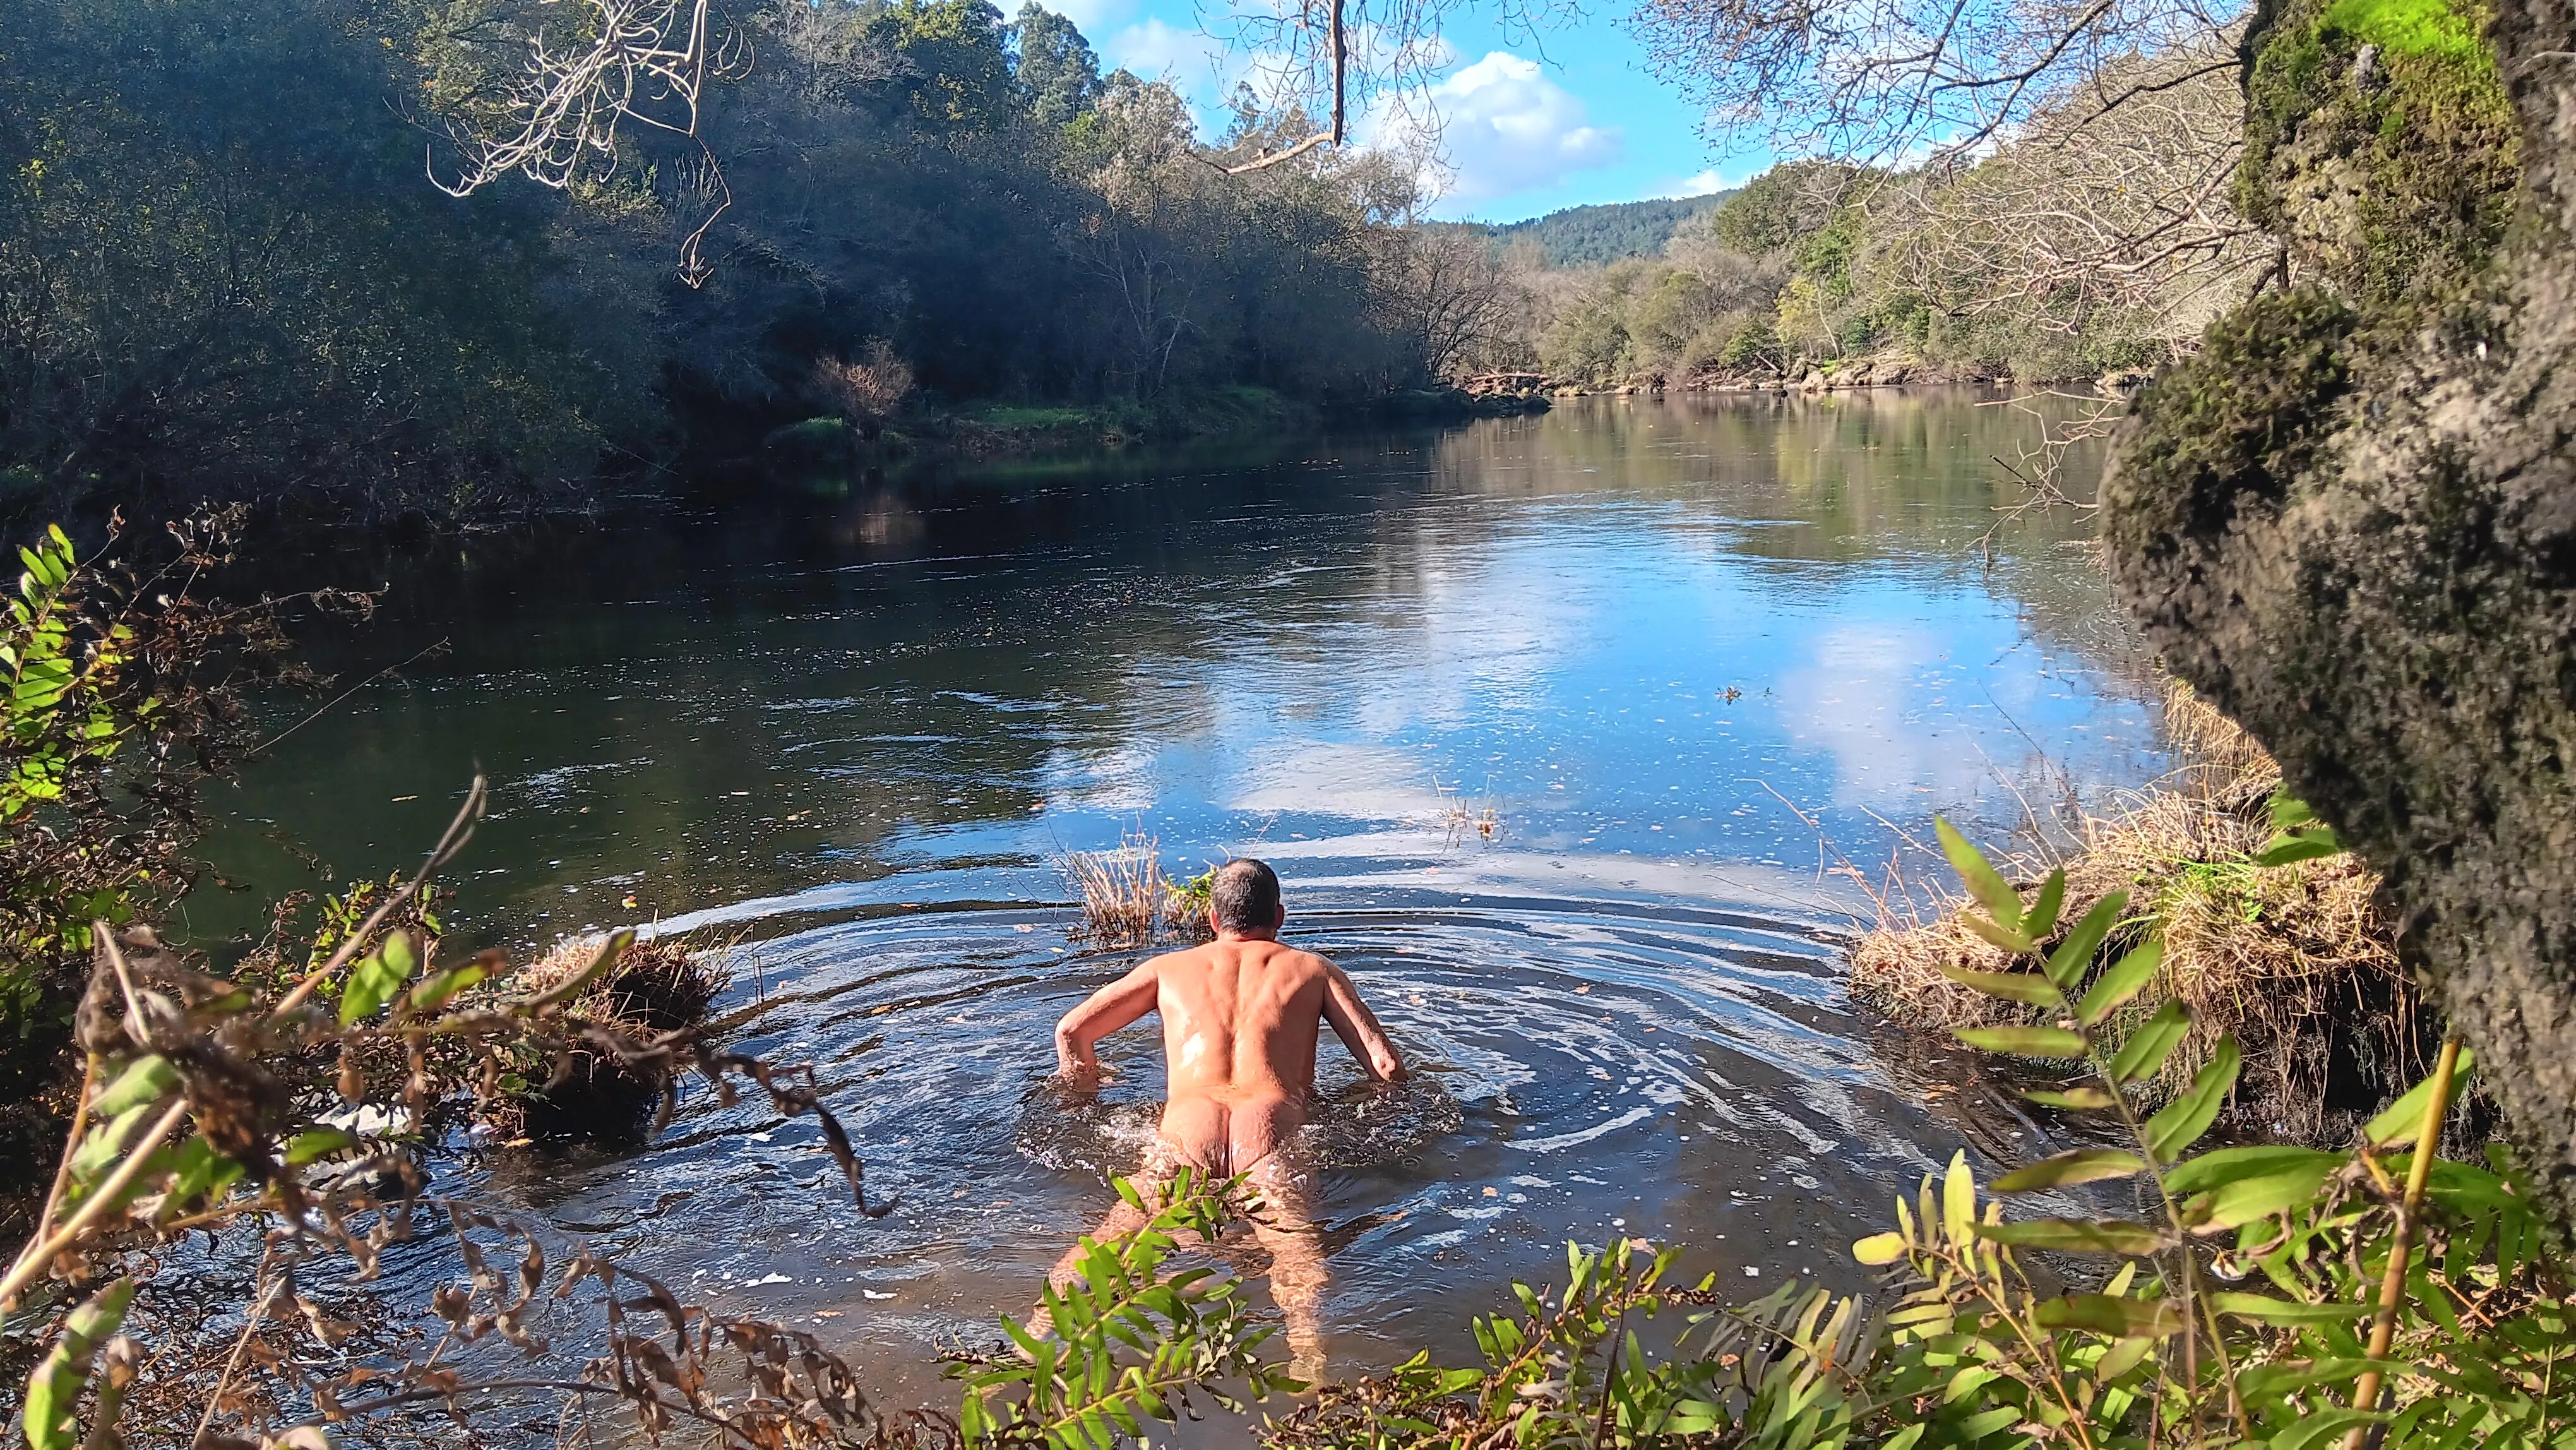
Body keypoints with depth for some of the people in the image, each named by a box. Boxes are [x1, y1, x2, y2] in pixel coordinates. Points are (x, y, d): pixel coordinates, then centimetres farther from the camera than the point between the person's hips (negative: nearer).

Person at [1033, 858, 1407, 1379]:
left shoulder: (1170, 967, 31)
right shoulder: (1314, 969, 28)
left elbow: (1070, 1031, 23)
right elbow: (1388, 1069, 18)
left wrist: (1089, 1090, 41)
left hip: (1186, 1135, 1)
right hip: (1270, 1130, -1)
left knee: (1110, 1236, -17)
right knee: (1296, 1248, -23)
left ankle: (1036, 1336, -43)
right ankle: (1310, 1361, -52)